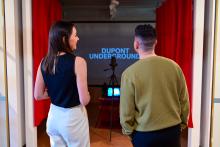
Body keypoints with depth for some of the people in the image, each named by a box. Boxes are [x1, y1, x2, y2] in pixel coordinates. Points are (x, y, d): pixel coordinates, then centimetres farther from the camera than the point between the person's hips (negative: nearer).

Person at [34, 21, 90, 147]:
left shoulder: (44, 62, -2)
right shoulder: (78, 61, -20)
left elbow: (38, 95, 4)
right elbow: (84, 100, -20)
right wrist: (86, 94, 1)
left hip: (53, 116, 6)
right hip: (73, 118, -5)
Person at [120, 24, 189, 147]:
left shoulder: (130, 73, -16)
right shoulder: (174, 66, -7)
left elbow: (126, 110, -10)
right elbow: (184, 101, 1)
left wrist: (128, 131, 7)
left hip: (145, 134, -3)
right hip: (173, 130, 3)